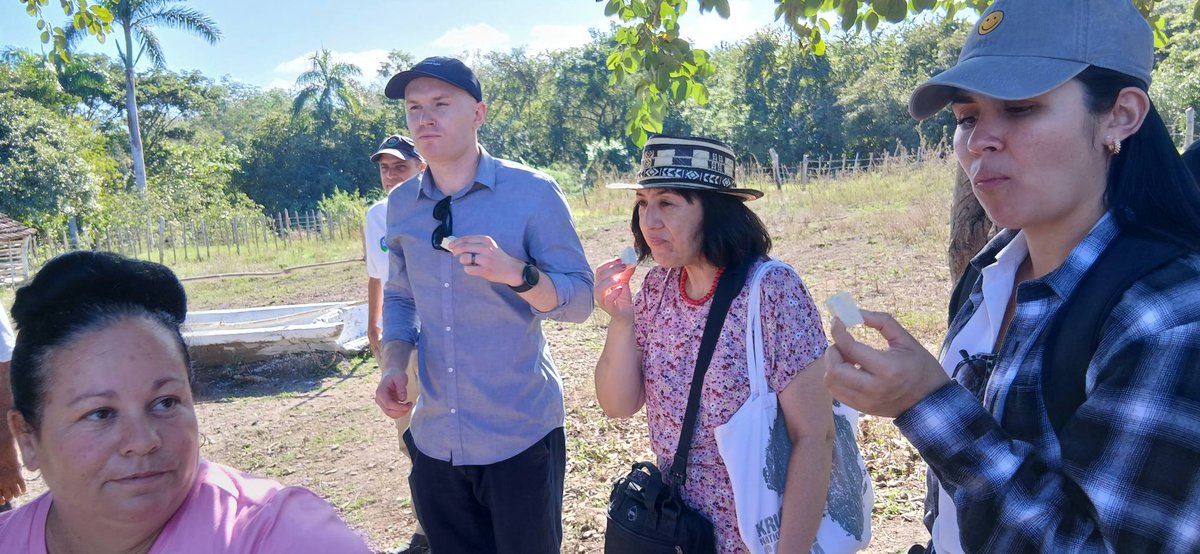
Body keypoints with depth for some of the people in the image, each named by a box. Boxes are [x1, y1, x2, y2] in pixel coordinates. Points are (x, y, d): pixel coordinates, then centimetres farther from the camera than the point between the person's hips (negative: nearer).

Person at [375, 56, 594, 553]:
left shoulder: (532, 193, -11)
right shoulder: (401, 205, 4)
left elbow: (579, 301, -11)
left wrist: (514, 271, -30)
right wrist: (393, 364, -3)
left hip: (520, 436, -4)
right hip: (435, 441, 5)